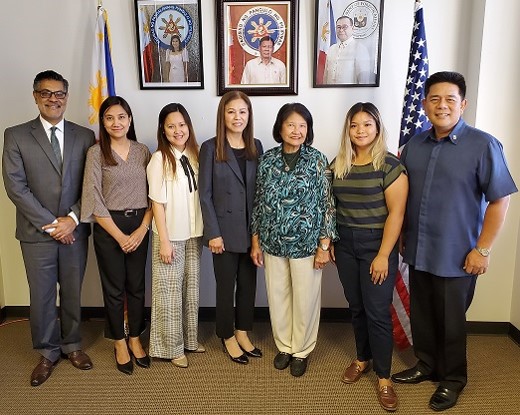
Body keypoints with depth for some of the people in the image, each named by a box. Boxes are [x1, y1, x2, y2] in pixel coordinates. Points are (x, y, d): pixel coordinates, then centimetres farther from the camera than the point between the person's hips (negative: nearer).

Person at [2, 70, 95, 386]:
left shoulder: (85, 136, 3)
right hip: (37, 232, -1)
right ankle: (47, 353, 30)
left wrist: (72, 219, -12)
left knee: (73, 293, 14)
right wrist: (50, 223, -13)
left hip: (74, 230, 1)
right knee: (42, 296, 10)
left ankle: (72, 345, 34)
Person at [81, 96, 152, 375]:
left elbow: (152, 194, 3)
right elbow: (94, 200, -8)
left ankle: (135, 339, 29)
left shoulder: (142, 151, 5)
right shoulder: (96, 153, -4)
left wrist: (142, 229, -8)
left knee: (137, 286, 11)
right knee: (114, 288, 9)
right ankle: (119, 344, 27)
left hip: (139, 225, 3)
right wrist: (119, 236, -10)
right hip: (108, 227, -2)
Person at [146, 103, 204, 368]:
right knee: (170, 290, 6)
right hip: (171, 235, -5)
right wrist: (164, 240, -13)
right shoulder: (159, 159, -12)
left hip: (194, 233, 5)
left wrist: (206, 230, 4)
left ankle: (189, 339, 31)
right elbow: (157, 203, -12)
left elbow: (200, 195, 8)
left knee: (191, 287, 15)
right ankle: (172, 347, 20)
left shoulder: (194, 154, 3)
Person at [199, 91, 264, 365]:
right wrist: (213, 233, -11)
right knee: (226, 286, 9)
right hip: (225, 229, -4)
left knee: (248, 284, 13)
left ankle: (243, 333, 33)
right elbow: (205, 194, -7)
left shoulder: (256, 146, 6)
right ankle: (228, 337, 28)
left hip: (251, 229, 4)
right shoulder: (210, 148, -6)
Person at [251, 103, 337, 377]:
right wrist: (256, 241, 6)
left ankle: (302, 351, 32)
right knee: (277, 297, 14)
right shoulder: (268, 159, 2)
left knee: (305, 300, 9)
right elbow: (259, 202, 6)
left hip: (306, 242, -2)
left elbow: (327, 204, -5)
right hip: (273, 243, 3)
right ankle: (284, 346, 36)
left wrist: (324, 245, -8)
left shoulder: (317, 160, -6)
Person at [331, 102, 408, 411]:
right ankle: (363, 358, 35)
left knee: (377, 311, 1)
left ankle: (384, 377, 17)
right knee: (356, 306, 15)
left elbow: (396, 213, -13)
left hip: (377, 245, -4)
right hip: (345, 244, 5)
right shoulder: (338, 164, 5)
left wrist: (383, 255, -16)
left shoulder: (390, 165, -10)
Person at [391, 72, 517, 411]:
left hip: (456, 256, -4)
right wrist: (401, 237, 12)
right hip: (418, 252, 5)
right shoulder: (414, 145, 5)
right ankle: (427, 366, 40)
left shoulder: (484, 145, -10)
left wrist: (482, 249, -12)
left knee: (450, 321, 11)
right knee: (421, 315, 18)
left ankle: (453, 379, 34)